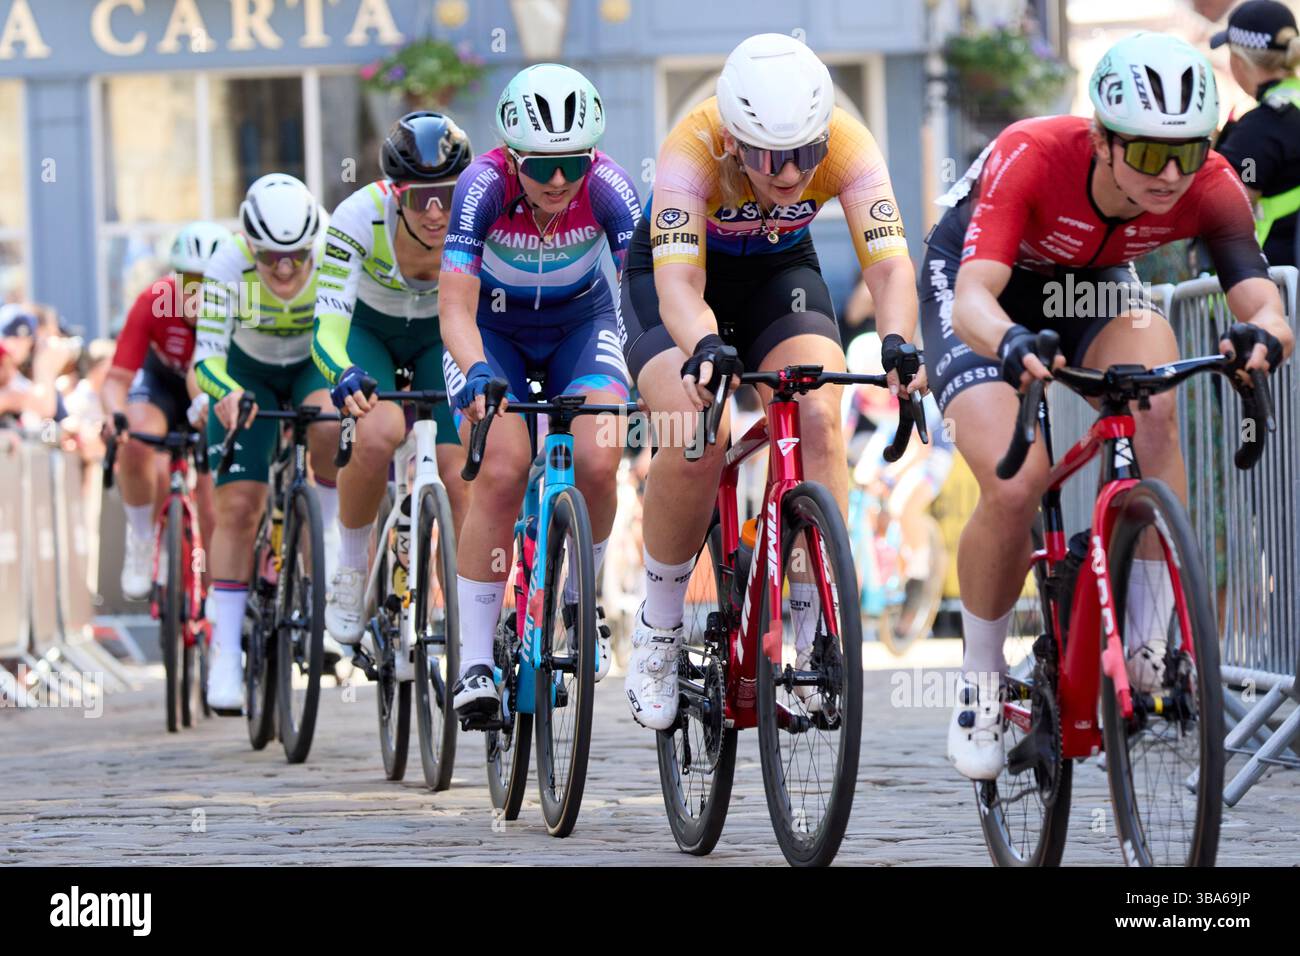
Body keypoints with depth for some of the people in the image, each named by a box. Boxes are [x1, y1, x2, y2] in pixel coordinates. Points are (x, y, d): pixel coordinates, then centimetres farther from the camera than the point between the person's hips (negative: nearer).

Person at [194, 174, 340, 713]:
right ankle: (225, 656, -6)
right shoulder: (228, 268, -31)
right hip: (249, 373, 0)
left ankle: (325, 537, -8)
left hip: (317, 364, 0)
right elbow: (208, 352, -32)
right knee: (238, 507, -11)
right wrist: (226, 395, -54)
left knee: (330, 430, -35)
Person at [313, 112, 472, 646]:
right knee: (379, 433, -31)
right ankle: (350, 569, -9)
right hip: (367, 331, -2)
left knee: (462, 474, -15)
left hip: (441, 337, 2)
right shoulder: (360, 218, -34)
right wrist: (345, 380, -58)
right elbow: (328, 327, -37)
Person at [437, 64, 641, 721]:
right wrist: (476, 374, -55)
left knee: (598, 462, -23)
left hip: (581, 324, 1)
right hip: (493, 329, -1)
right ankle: (474, 662, -16)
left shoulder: (608, 188, -27)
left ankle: (578, 598, 7)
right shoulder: (484, 186, -31)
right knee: (502, 471, -24)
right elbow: (456, 307, -36)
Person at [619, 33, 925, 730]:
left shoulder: (848, 146, -30)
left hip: (780, 273, 2)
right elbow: (679, 282, -45)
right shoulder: (693, 148, -36)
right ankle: (657, 630, -6)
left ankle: (813, 636, -15)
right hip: (676, 273, -2)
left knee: (819, 419, -25)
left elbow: (888, 262, -38)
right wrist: (703, 350, -66)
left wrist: (897, 344, -58)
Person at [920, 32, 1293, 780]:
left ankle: (1153, 634, -19)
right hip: (982, 285, -3)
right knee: (1013, 486, -24)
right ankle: (981, 686, 0)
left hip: (1091, 284, 3)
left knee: (1155, 405, -31)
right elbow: (973, 300, -47)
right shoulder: (1030, 158, -38)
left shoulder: (1210, 186, -28)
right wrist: (1012, 346, -70)